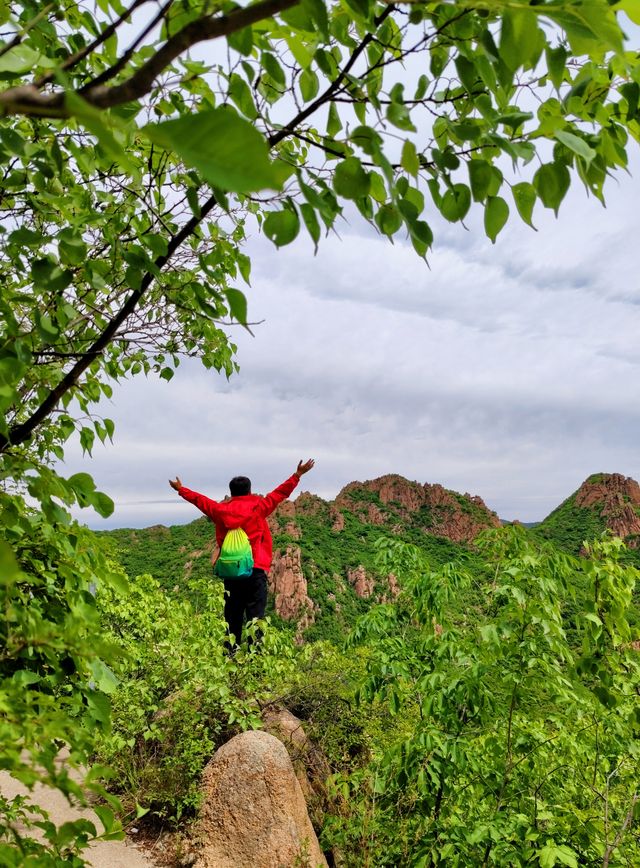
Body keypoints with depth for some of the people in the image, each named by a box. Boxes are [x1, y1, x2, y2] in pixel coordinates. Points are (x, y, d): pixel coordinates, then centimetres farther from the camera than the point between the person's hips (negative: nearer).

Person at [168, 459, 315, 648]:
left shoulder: (221, 510, 7)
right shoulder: (258, 507, 0)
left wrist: (181, 489, 37)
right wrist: (297, 475, 11)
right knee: (255, 616, -4)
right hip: (255, 570, -3)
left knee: (232, 616, 12)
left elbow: (200, 500, 21)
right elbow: (280, 493, 4)